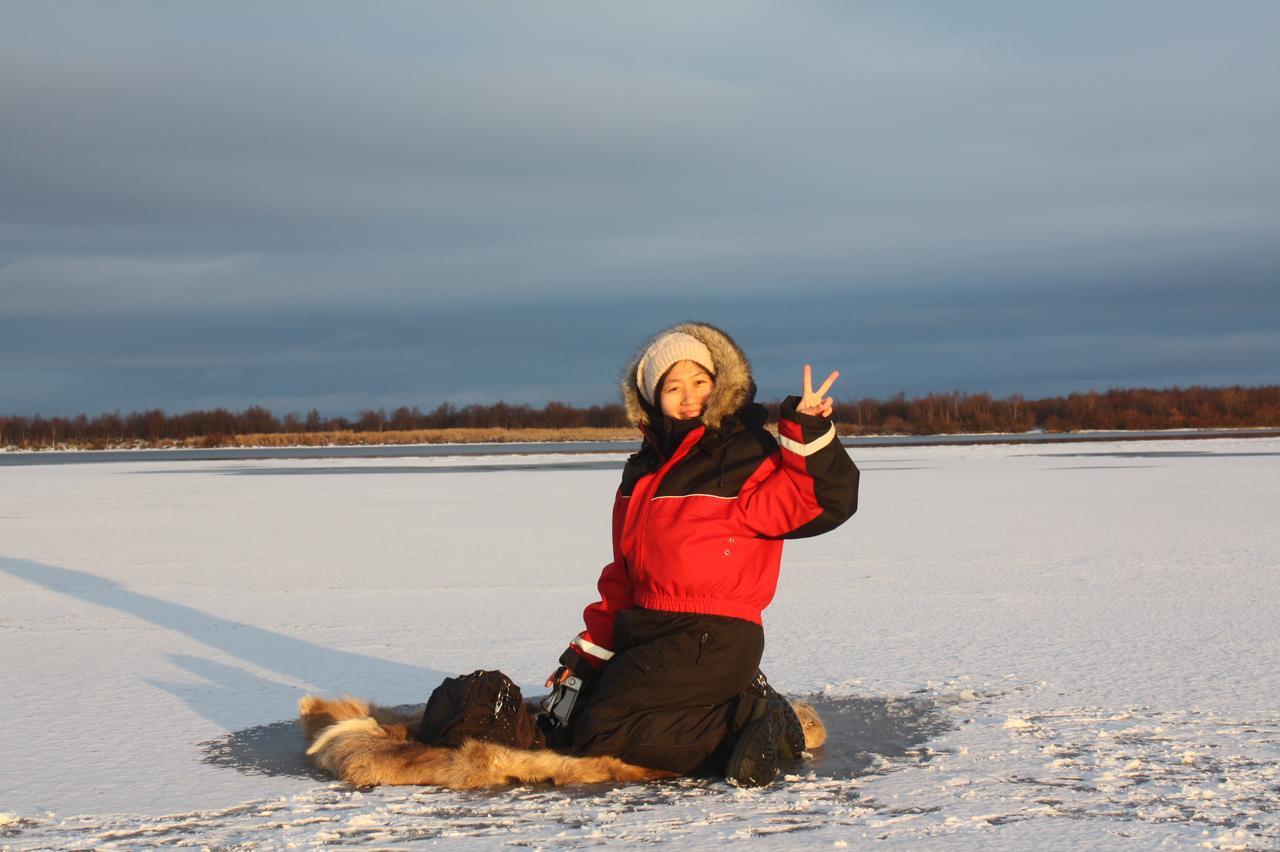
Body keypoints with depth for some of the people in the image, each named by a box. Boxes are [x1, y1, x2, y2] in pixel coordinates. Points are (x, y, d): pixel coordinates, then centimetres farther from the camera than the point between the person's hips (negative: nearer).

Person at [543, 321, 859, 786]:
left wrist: (810, 434, -35)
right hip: (645, 634, 9)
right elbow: (622, 577, 20)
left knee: (596, 736, -19)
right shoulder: (643, 470, 15)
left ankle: (747, 717, -11)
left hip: (712, 641, -9)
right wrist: (588, 651, 15)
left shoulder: (746, 455, -8)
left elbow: (828, 501, -21)